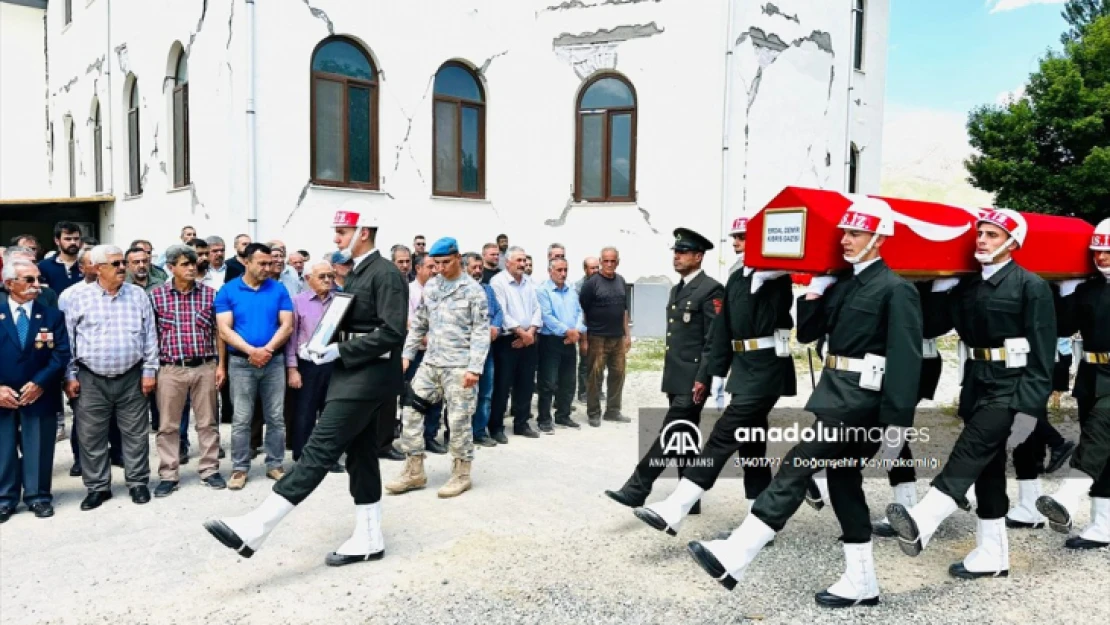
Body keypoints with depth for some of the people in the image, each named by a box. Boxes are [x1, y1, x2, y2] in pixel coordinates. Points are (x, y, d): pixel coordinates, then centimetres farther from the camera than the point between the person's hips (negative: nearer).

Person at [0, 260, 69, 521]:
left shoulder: (52, 315, 2)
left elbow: (61, 354, -3)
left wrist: (39, 383, -14)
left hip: (40, 395, 0)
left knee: (38, 449, 8)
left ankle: (38, 497, 20)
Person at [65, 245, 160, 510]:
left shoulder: (138, 295, 2)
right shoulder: (79, 298, -1)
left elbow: (150, 336, 3)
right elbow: (68, 340, 3)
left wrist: (149, 370, -1)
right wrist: (70, 376, 0)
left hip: (132, 378, 0)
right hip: (91, 380, 0)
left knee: (136, 433, 8)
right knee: (91, 437, 8)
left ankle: (138, 483, 20)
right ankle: (98, 487, 21)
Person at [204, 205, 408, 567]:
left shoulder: (387, 274, -12)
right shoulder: (356, 274, 17)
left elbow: (392, 332, -22)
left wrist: (340, 351, -19)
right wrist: (324, 346, 5)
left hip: (368, 378, -10)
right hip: (353, 375, 10)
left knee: (319, 450, -11)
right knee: (360, 456, 11)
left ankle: (253, 530, -12)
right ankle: (368, 540, 19)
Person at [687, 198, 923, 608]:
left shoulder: (896, 289, -10)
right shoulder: (842, 284, 15)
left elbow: (905, 360, -17)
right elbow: (807, 333, 15)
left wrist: (898, 421, -22)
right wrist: (816, 286, 3)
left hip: (860, 398, -9)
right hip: (837, 392, 9)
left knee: (797, 468, -14)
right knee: (844, 480, 12)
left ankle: (732, 558, -13)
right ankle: (861, 583, 23)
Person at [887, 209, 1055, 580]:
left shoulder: (1032, 286, -7)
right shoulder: (967, 285, 11)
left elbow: (1042, 354, -13)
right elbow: (932, 326, 5)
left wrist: (1029, 408, -18)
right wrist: (942, 282, -2)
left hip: (1010, 390, -7)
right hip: (976, 386, 7)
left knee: (970, 453, -22)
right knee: (987, 469, 11)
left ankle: (920, 525, -35)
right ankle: (992, 555, 19)